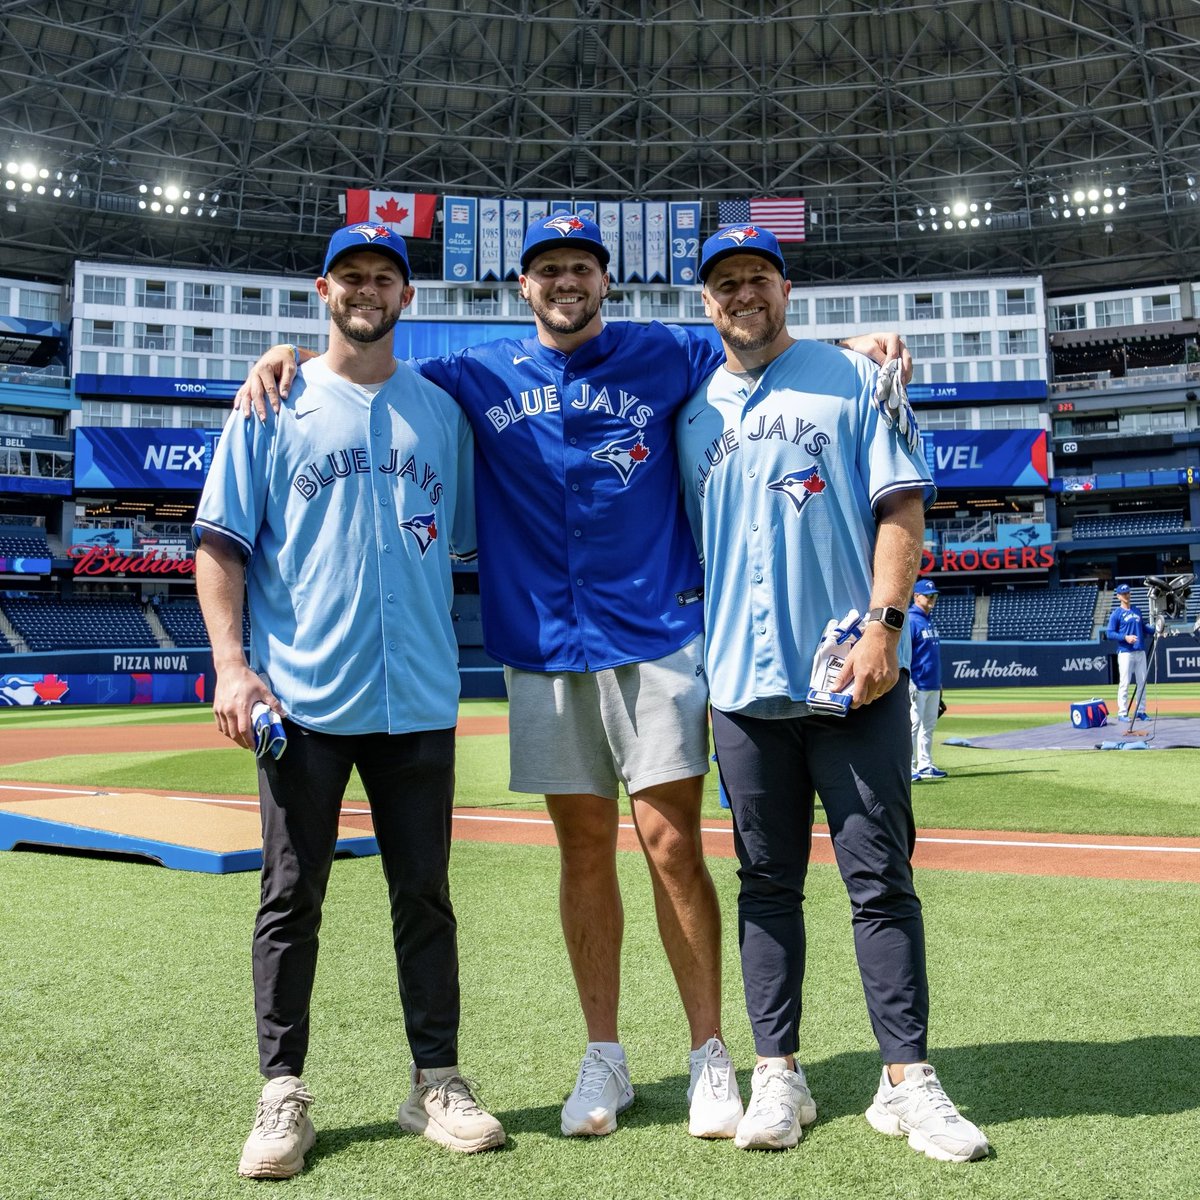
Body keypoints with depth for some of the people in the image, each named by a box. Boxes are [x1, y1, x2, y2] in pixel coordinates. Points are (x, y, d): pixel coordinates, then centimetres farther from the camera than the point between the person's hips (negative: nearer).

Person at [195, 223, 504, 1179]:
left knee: (426, 896, 8)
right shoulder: (274, 405, 5)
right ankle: (284, 1092, 17)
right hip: (302, 700, -2)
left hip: (419, 701, 2)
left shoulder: (441, 411, 12)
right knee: (292, 900, 4)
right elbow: (220, 543, 0)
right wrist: (232, 662, -11)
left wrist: (447, 649, 6)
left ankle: (436, 1082, 20)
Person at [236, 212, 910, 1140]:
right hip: (543, 647, 2)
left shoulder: (665, 357, 8)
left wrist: (855, 346, -5)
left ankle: (710, 1055, 10)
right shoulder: (480, 377, 11)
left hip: (657, 637, -1)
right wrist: (288, 356, 0)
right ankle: (604, 1058, 20)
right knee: (585, 852, 7)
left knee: (673, 845, -4)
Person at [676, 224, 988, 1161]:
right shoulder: (693, 414, 15)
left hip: (854, 674, -3)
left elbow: (900, 505, -2)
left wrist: (883, 624, -14)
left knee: (881, 877, 0)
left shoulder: (850, 379, 6)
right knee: (767, 883, 8)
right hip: (745, 686, 3)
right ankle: (779, 1075, 17)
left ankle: (908, 1081, 10)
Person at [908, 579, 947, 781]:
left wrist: (939, 682, 19)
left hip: (933, 685, 9)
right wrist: (908, 683, -22)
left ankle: (925, 766, 19)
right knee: (913, 725, -7)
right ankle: (908, 768, -5)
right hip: (917, 685, -9)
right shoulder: (910, 620, -11)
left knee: (929, 726, 12)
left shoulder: (930, 620, 16)